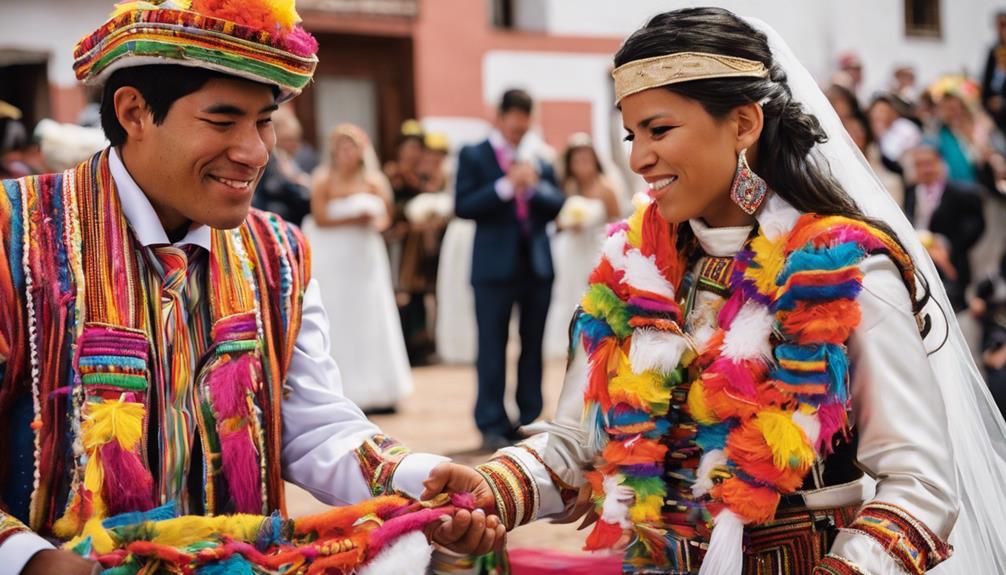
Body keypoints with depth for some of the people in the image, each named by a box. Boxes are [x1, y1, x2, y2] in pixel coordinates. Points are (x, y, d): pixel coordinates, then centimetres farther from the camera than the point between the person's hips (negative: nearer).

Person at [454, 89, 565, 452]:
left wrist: (535, 186, -10)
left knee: (532, 346, 8)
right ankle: (492, 425, 1)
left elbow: (557, 206, 8)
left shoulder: (538, 160, 13)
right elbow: (463, 206, -9)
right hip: (496, 265, -4)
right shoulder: (473, 156, 2)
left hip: (537, 263, 4)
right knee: (492, 348, -3)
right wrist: (506, 186, -17)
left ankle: (530, 419, 16)